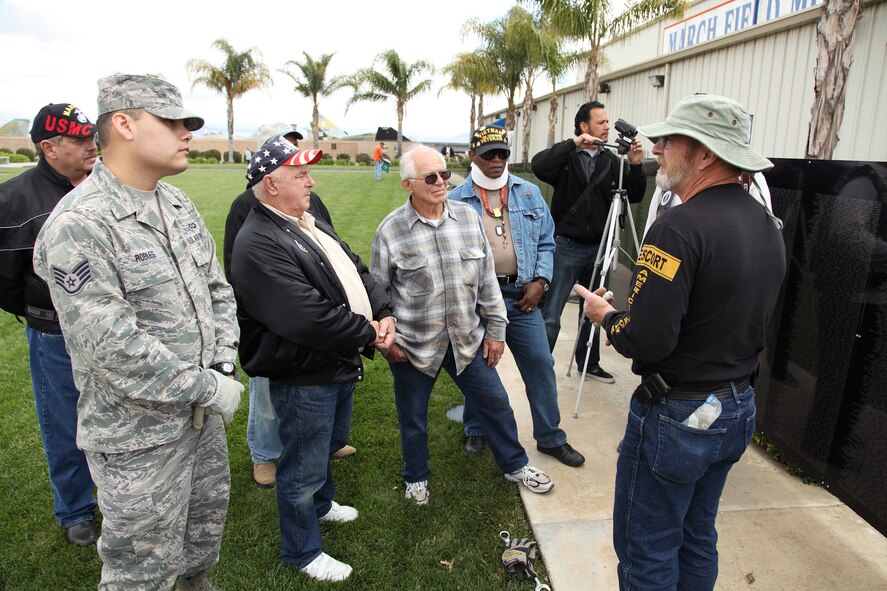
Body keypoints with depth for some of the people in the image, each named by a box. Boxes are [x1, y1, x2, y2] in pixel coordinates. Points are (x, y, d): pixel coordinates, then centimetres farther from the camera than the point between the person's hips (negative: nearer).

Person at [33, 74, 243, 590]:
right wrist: (209, 388, -18)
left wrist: (224, 362, -3)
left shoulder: (178, 204, 4)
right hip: (140, 436, -8)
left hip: (203, 412, 8)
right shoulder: (78, 225, -22)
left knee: (209, 518, 28)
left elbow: (217, 287, 10)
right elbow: (112, 347, -26)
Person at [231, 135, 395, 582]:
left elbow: (357, 272, 10)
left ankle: (320, 503, 56)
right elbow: (309, 318, -31)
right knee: (303, 467, 10)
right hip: (303, 378, -10)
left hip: (340, 366, 10)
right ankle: (302, 552, 33)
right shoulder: (259, 243, -24)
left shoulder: (312, 225, 9)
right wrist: (368, 332, -18)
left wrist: (384, 314, -8)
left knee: (329, 444, 30)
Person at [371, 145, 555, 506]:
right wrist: (386, 343, -4)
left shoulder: (468, 217, -2)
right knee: (413, 418, 15)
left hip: (467, 339, 3)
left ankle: (514, 465, 39)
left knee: (495, 402, 14)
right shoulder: (391, 231, -11)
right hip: (413, 346, -2)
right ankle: (416, 478, 42)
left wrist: (495, 328, 5)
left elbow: (487, 278, 4)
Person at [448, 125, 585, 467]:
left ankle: (550, 438, 23)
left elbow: (545, 243, 10)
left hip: (521, 294, 2)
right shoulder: (456, 200, -1)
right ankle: (475, 432, 35)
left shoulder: (529, 193, 7)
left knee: (540, 364, 6)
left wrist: (540, 281, -2)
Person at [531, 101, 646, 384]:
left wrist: (635, 166, -8)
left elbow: (634, 196, 6)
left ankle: (589, 364, 33)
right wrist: (573, 144, -23)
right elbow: (539, 166, -23)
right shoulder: (567, 157, -4)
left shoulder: (612, 161, 7)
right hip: (566, 247, -5)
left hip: (598, 248, 5)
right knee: (550, 316, -5)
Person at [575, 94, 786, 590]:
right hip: (739, 409, 9)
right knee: (698, 539, 25)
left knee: (647, 551, 10)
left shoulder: (681, 228, -24)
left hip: (677, 418, -9)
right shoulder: (766, 224, 4)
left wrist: (606, 315, -7)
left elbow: (645, 341, -28)